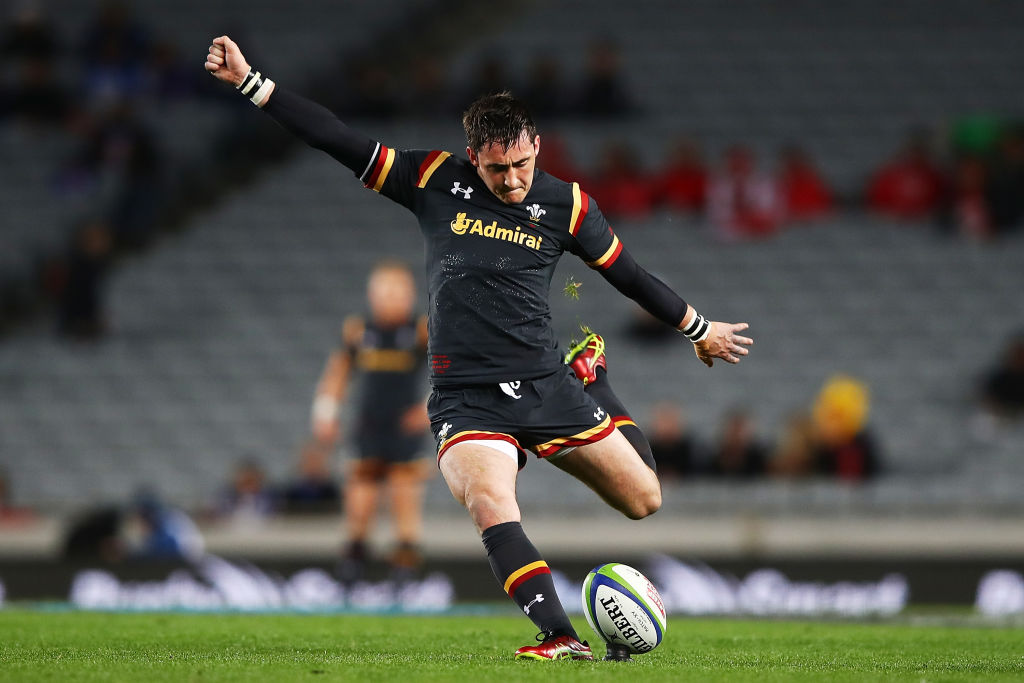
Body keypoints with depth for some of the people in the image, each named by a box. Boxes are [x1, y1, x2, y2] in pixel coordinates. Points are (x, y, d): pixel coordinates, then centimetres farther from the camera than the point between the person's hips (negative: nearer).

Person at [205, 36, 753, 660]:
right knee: (492, 509, -29)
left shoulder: (565, 205, 2)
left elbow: (630, 276, 15)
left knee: (644, 500, 5)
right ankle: (560, 637, -30)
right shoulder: (436, 181, 2)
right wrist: (249, 81, -2)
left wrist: (701, 331, 23)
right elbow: (340, 141, 2)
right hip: (465, 396, -2)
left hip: (545, 386, 2)